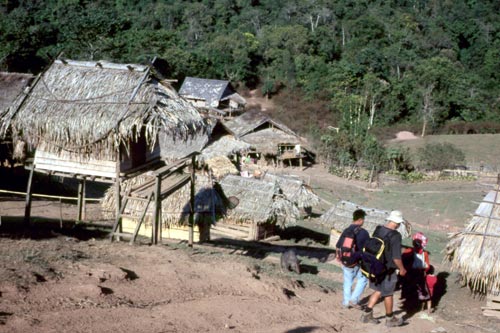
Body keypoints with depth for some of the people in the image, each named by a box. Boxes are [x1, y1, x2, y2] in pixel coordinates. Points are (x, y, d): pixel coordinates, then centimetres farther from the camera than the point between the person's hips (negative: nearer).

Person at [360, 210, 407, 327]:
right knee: (388, 294, 12)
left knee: (378, 291, 21)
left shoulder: (378, 230, -3)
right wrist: (402, 269, -5)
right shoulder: (395, 236, -25)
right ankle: (390, 319, 29)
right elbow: (396, 257, -23)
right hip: (388, 270, -6)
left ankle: (367, 314, 20)